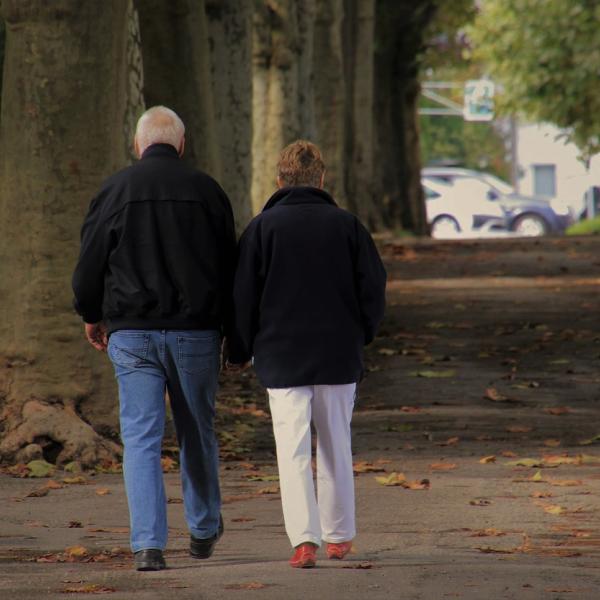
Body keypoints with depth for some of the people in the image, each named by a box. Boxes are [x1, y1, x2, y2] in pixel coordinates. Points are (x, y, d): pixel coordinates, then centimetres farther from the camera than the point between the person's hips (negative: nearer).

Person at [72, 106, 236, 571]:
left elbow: (90, 262, 2)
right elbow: (230, 267, 7)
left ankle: (148, 545, -11)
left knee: (141, 437, -2)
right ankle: (204, 529, 31)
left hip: (131, 333, -1)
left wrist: (93, 317, 18)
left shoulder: (116, 190, -1)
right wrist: (225, 326, 17)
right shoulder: (207, 190, 3)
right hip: (195, 332, 1)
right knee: (197, 433, 16)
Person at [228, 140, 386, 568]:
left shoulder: (264, 227, -4)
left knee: (293, 450, -3)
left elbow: (243, 296, -2)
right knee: (336, 446, 15)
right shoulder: (346, 225, 1)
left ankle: (305, 538, -17)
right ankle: (339, 535, 24)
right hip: (339, 356, 2)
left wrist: (240, 352, 9)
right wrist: (361, 336, 18)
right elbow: (374, 287, 3)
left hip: (282, 357, -2)